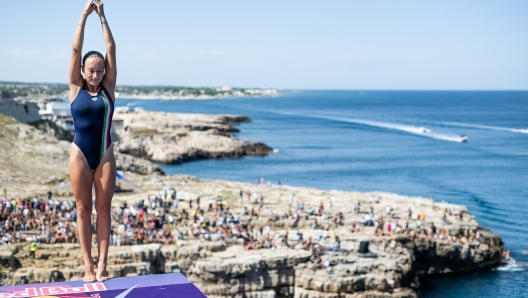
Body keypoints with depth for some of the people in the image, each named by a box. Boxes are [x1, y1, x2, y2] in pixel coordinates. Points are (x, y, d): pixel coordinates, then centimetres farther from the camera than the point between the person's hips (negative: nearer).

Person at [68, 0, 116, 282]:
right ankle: (88, 265, 9)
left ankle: (102, 264, 8)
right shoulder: (76, 88, -1)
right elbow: (76, 49, -4)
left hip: (105, 155, 1)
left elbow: (111, 49, -1)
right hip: (80, 155, -1)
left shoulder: (108, 88, 2)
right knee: (83, 210, 4)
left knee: (104, 209, 4)